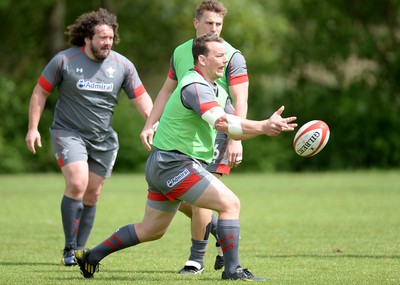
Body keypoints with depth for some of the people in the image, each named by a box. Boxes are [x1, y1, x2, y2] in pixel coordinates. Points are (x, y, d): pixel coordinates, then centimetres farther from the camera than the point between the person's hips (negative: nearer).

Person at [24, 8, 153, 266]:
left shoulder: (123, 65, -2)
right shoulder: (64, 60, -9)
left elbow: (141, 98, 3)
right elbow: (41, 92, 1)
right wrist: (33, 127, -5)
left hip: (104, 139, 4)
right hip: (69, 132, -4)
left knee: (92, 195, 5)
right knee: (77, 184, -20)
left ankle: (80, 250, 16)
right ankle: (69, 250, -12)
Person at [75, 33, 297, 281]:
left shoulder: (218, 91, 14)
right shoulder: (195, 86, -19)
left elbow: (235, 129, 11)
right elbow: (222, 122, -33)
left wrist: (266, 126, -7)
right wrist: (263, 126, -39)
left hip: (163, 167, 11)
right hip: (175, 165, -11)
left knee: (151, 230, 20)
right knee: (231, 204, -13)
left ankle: (91, 256, 28)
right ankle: (233, 270, -11)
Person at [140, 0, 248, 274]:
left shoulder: (232, 56, -8)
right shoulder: (180, 53, 10)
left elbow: (241, 100, -14)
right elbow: (167, 91, 19)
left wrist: (236, 140, -22)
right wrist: (150, 125, 11)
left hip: (217, 131, -6)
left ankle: (197, 258, 0)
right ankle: (220, 231, 27)